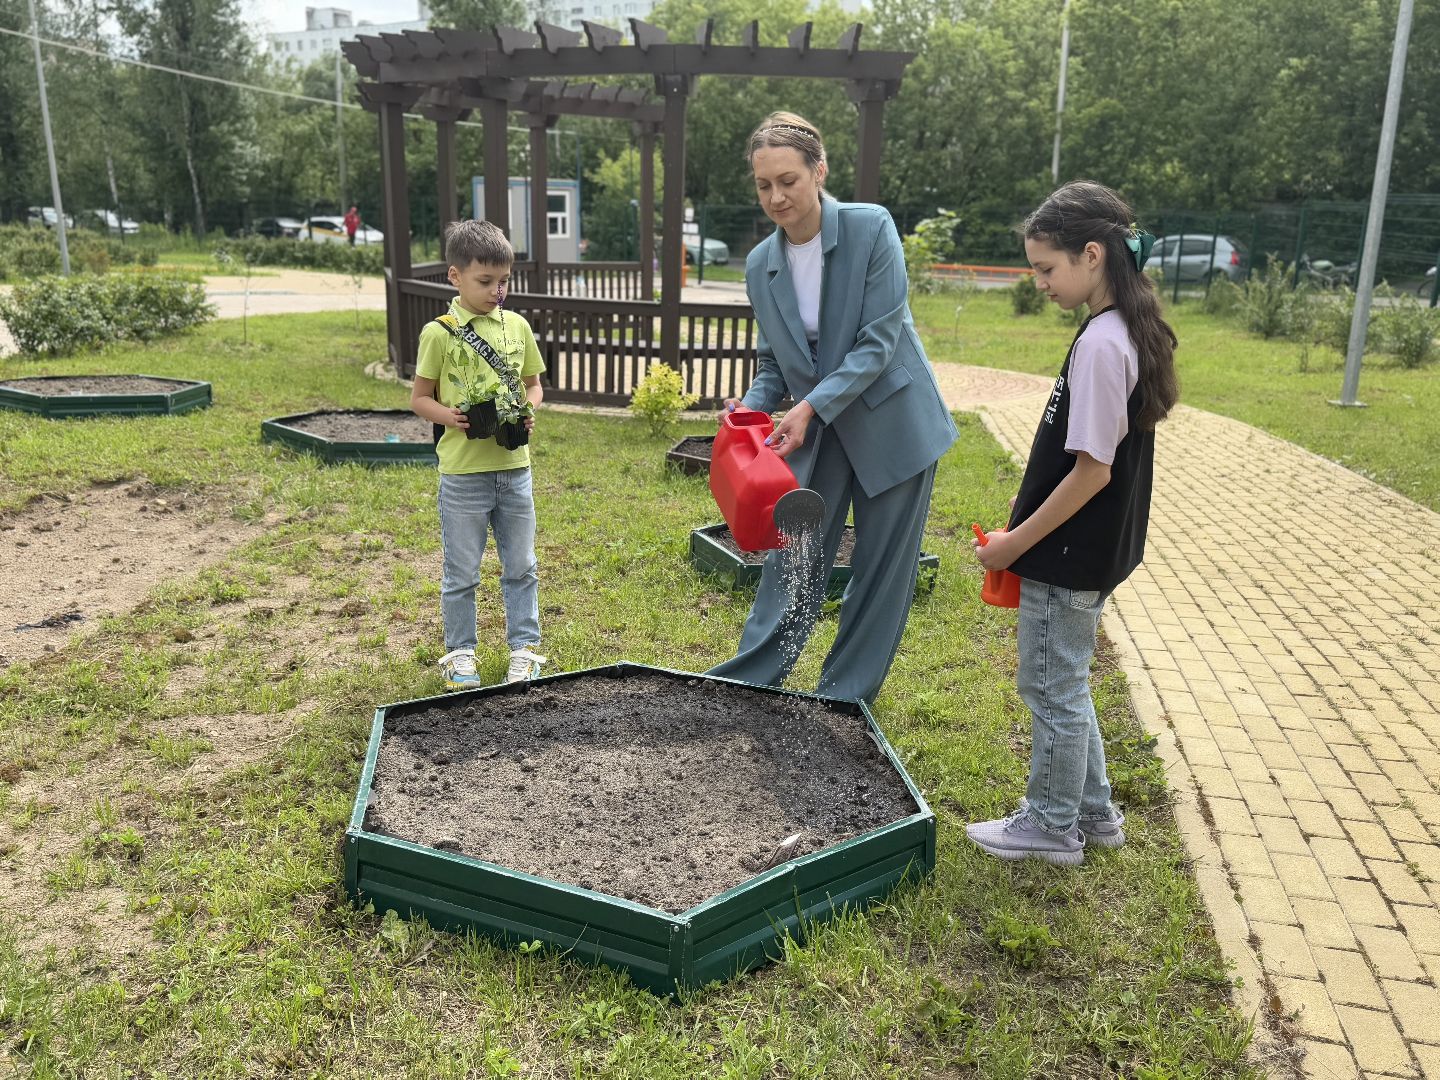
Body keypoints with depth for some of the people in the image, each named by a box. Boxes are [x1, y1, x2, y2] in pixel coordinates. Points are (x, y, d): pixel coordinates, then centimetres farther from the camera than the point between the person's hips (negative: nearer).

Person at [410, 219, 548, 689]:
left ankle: (524, 648, 26)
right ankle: (460, 653, 24)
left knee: (521, 566, 13)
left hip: (514, 466, 3)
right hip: (463, 470, -3)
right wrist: (449, 415, -19)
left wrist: (528, 411, -7)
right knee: (462, 572, 8)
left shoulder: (517, 326, 5)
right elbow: (419, 398, 0)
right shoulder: (440, 333, -5)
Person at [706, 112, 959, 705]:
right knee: (791, 556, 8)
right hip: (817, 432, 4)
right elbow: (774, 362, 6)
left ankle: (846, 696, 21)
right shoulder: (760, 264, -2)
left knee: (880, 568, 6)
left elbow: (879, 342, -19)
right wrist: (750, 407, -13)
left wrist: (812, 406, -26)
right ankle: (751, 678, 22)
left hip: (892, 425, -3)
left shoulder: (872, 228, -16)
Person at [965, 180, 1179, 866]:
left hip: (1068, 555, -9)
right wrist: (1029, 515, 16)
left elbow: (1092, 470, -23)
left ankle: (1052, 825, 23)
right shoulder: (1132, 330, 7)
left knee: (1053, 687, 6)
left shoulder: (1100, 343, -22)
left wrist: (1016, 543, -16)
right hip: (1094, 548, 10)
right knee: (1065, 683, 21)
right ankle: (1092, 812, 34)